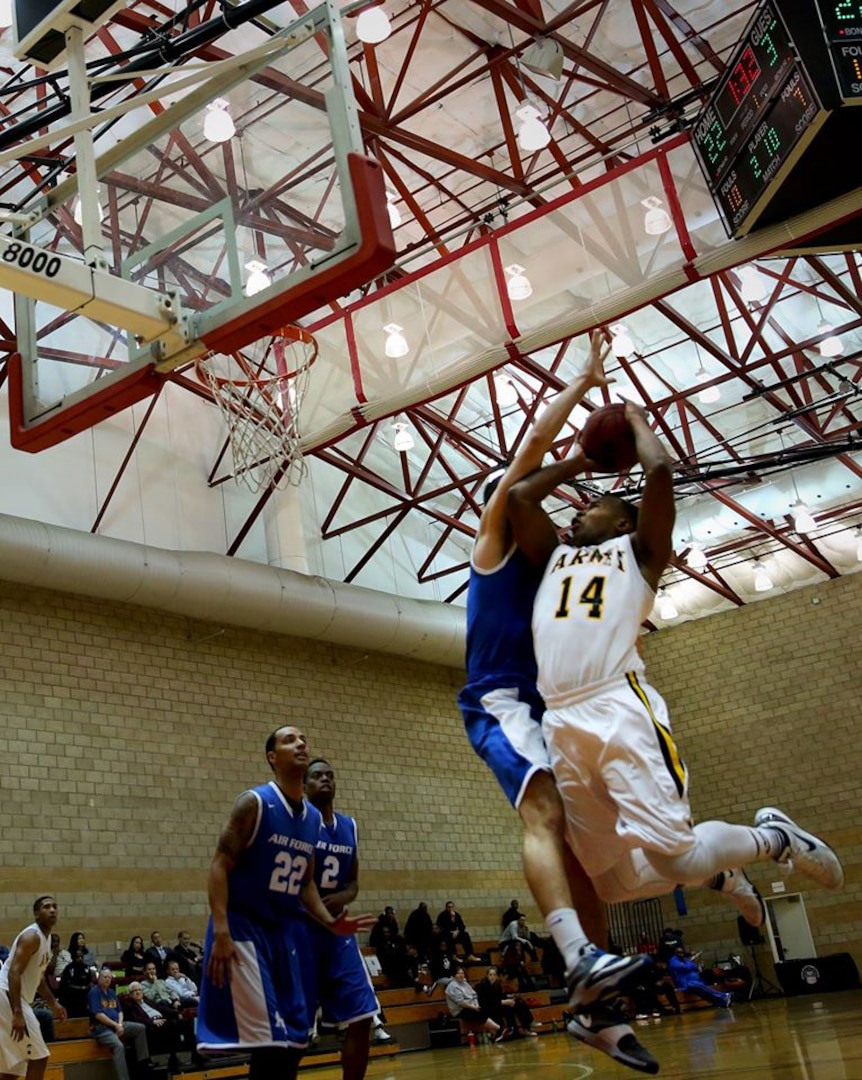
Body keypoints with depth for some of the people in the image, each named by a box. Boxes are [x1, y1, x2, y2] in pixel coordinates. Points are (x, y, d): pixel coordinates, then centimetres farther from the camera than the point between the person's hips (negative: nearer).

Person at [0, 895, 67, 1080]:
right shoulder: (32, 936, -16)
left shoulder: (46, 937, 15)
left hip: (17, 998, 10)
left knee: (15, 1064, 15)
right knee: (38, 1057, -8)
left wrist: (53, 1003, 27)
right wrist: (17, 1013, -32)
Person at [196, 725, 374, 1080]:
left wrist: (330, 922, 2)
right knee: (269, 1042, -12)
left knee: (296, 1039, 8)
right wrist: (221, 932, -24)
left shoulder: (313, 818, 10)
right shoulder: (254, 803, -12)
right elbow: (220, 866, -15)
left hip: (288, 931, 7)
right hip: (245, 929, -7)